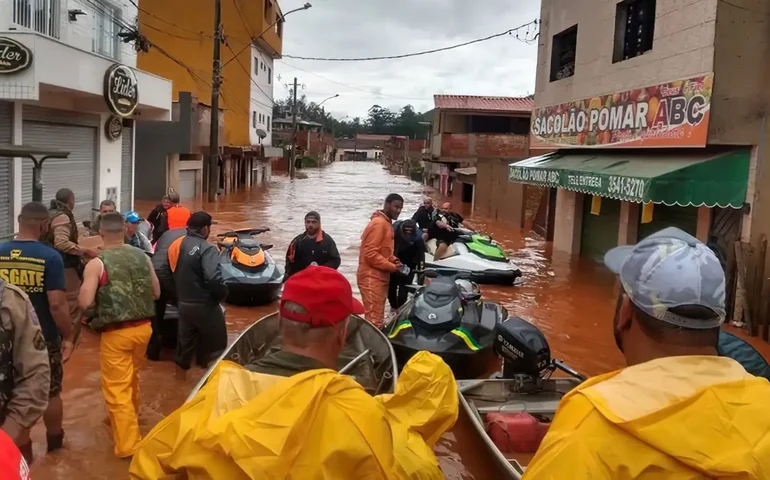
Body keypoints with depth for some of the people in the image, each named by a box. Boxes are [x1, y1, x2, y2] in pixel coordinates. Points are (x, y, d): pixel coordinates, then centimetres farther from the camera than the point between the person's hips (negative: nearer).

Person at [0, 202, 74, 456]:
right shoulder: (50, 257, -18)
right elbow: (57, 304, -20)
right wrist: (68, 336, -9)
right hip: (44, 338, -3)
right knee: (51, 392, 17)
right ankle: (54, 440, 33)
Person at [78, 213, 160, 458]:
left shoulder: (96, 264, -12)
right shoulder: (142, 256, 2)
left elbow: (85, 302, -17)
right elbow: (156, 292, 9)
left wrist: (103, 297, 4)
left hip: (116, 333, -5)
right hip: (143, 327, 6)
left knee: (116, 387, 4)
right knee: (131, 378, 27)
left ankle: (128, 443, 5)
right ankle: (128, 419, 48)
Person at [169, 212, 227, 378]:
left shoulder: (177, 245, 5)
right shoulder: (206, 248, -19)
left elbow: (171, 272, 15)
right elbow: (214, 279, -30)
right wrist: (222, 294, -13)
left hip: (183, 303, 7)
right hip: (204, 304, -7)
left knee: (185, 339, 21)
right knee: (215, 343, 8)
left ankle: (181, 372, 33)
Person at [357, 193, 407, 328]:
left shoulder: (386, 223, 16)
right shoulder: (379, 223, -15)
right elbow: (371, 254, -21)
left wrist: (396, 261, 4)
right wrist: (395, 267, -19)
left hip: (380, 277, 10)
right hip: (372, 277, -10)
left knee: (377, 317, 13)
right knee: (374, 320, -11)